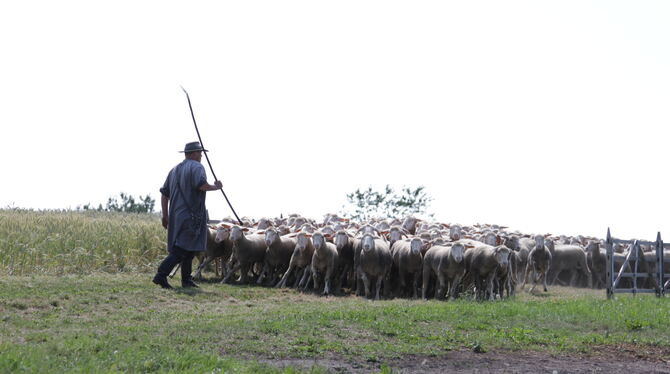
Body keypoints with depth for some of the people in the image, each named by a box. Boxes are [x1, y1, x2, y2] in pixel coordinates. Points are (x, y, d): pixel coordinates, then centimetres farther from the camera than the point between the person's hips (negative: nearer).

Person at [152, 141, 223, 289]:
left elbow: (164, 194, 17)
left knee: (188, 249, 16)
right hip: (191, 215, -8)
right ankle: (161, 275, -20)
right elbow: (201, 185, -25)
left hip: (176, 215, 8)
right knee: (182, 249, -10)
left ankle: (186, 280, 18)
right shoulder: (196, 167, -6)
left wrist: (165, 216, 21)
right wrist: (215, 187, -6)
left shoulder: (174, 170, 18)